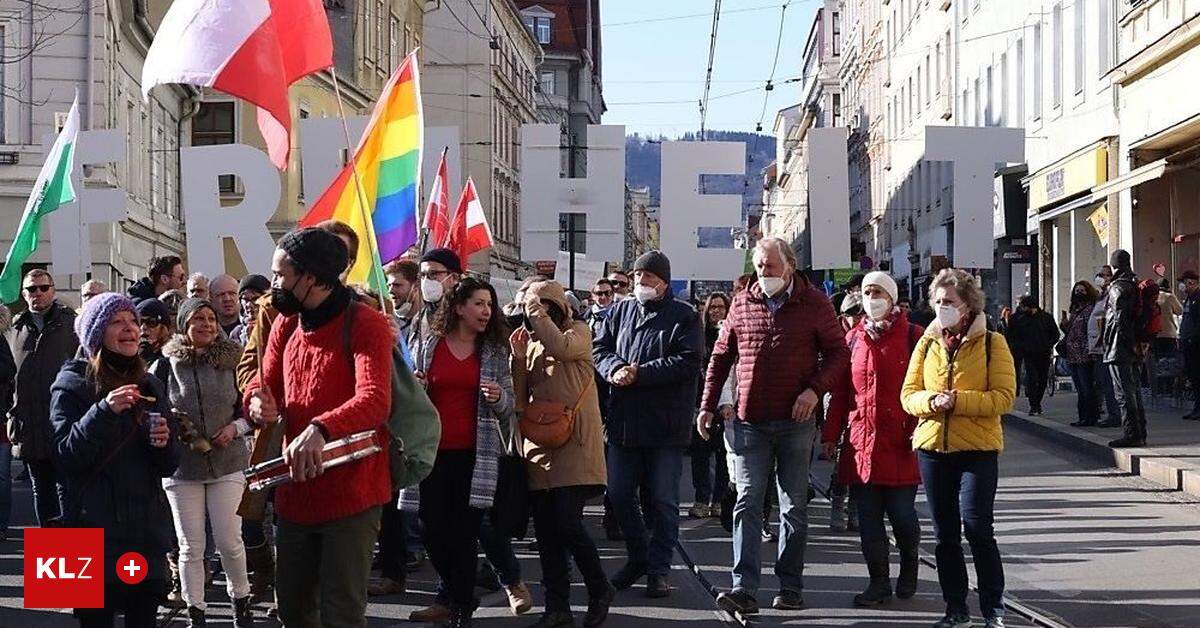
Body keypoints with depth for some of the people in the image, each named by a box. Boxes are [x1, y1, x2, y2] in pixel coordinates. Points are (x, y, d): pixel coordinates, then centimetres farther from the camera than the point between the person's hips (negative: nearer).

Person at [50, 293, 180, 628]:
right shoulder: (73, 385, -2)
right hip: (95, 528, -4)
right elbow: (66, 457, -13)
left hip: (147, 529, 5)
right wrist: (104, 412, -24)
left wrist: (164, 443, -7)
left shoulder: (150, 386, 13)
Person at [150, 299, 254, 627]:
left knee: (229, 540, -2)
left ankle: (241, 599, 21)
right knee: (190, 546, 3)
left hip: (227, 463, 0)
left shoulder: (232, 362, 2)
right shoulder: (166, 365, -1)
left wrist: (236, 427, -9)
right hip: (182, 465, 0)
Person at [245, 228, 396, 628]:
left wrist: (320, 430, -47)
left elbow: (374, 400, -28)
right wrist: (257, 400, -14)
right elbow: (265, 383, 13)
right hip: (295, 491, 7)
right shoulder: (286, 323, 9)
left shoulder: (365, 325, -14)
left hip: (350, 494, -7)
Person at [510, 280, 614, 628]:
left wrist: (539, 314, -10)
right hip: (538, 443, 6)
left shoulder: (578, 332, 3)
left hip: (574, 442, -6)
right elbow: (520, 400, 10)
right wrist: (518, 357, -2)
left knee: (567, 524, -14)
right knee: (545, 528, 3)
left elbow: (562, 348, -22)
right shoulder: (529, 342, 17)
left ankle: (600, 589, 7)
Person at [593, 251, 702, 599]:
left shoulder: (684, 316, -3)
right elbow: (600, 347, 9)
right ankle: (638, 556, 27)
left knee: (663, 500, 1)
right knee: (619, 495, 9)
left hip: (665, 424, -5)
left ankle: (658, 569, 10)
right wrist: (614, 369, -14)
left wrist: (640, 372, -18)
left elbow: (689, 361, -13)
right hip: (623, 421, 5)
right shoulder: (620, 311, 12)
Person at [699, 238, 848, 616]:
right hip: (750, 421, 2)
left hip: (795, 421, -2)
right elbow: (721, 356, 14)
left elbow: (838, 352, 2)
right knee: (747, 504, -5)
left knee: (794, 507, 6)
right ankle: (744, 589, -9)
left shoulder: (814, 304, 0)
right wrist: (707, 406, 10)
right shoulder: (742, 304, 7)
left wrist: (816, 389, -13)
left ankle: (790, 587, 13)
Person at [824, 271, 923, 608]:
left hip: (899, 444, -4)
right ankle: (879, 581, 15)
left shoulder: (913, 336, 0)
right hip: (861, 443, 4)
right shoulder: (854, 338, 12)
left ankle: (909, 569, 25)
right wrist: (831, 434, 11)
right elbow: (840, 391, 14)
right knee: (868, 517, 5)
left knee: (902, 514, 0)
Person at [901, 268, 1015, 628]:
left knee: (977, 527, -10)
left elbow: (1004, 397, -9)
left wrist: (958, 401, -20)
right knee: (945, 533, 9)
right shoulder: (927, 344, 11)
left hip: (978, 447, -4)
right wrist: (932, 401, -14)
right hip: (932, 446, 4)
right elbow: (909, 395, 7)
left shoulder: (991, 343, -1)